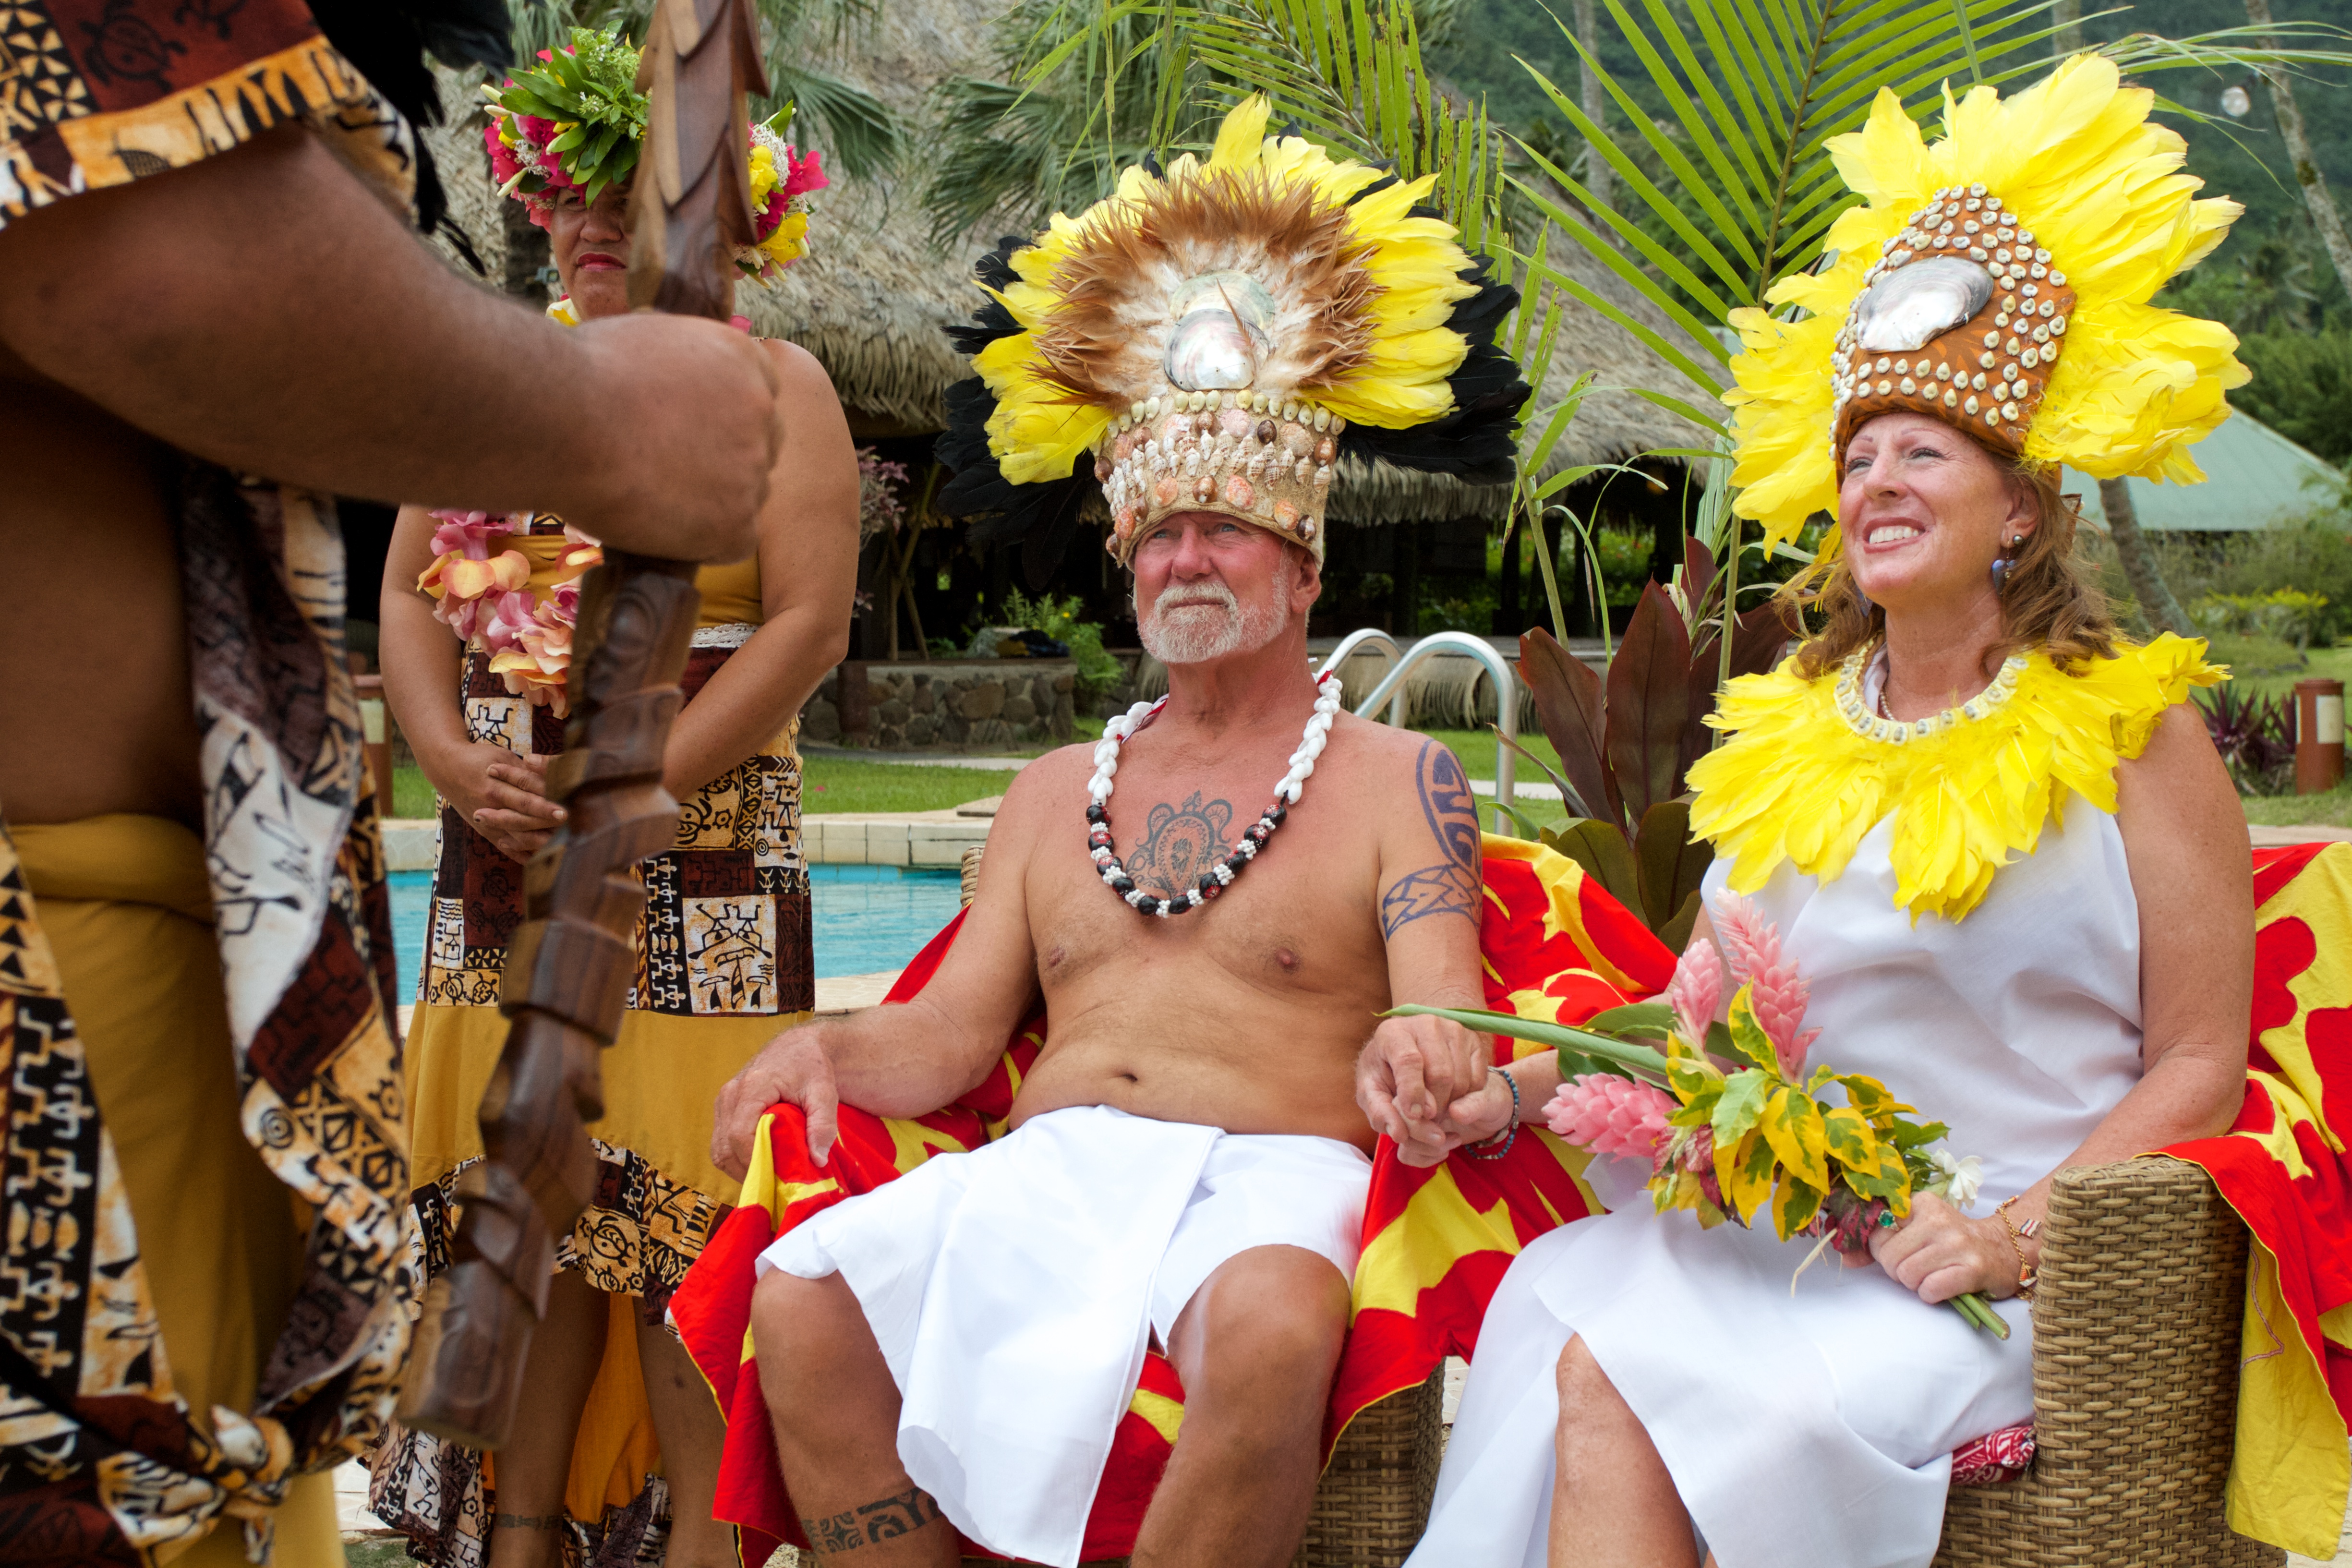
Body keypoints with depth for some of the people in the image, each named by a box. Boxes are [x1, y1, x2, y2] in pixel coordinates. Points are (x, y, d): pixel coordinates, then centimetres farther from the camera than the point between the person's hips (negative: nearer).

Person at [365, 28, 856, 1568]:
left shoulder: (772, 385, 2)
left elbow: (810, 624, -8)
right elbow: (411, 592, 13)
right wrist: (458, 763, -6)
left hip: (696, 875, -5)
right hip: (509, 863, 5)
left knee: (679, 1225, -7)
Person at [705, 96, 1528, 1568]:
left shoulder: (1399, 779, 10)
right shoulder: (1059, 792, 23)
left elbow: (1443, 1028, -2)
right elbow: (954, 1032, 16)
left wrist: (1426, 1048, -28)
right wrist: (829, 1047, -6)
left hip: (1268, 1174, -4)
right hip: (1043, 1172, 4)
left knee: (1276, 1322, -39)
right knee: (798, 1290, -25)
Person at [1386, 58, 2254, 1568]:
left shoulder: (2133, 728, 3)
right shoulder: (1785, 737, 17)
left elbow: (2199, 1068, -1)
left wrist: (2012, 1237, -15)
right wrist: (1527, 1087, 3)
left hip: (2013, 1269, -4)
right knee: (1575, 1346, -27)